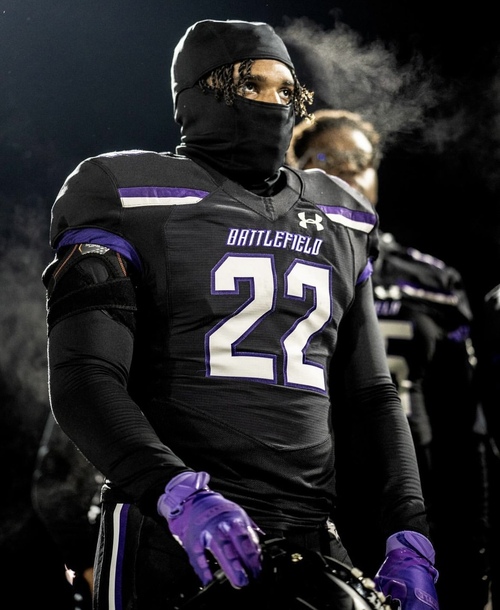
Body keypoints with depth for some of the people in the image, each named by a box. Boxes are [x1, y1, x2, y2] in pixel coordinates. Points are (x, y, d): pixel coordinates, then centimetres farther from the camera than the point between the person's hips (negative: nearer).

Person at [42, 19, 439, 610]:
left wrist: (409, 535, 5)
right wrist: (177, 493, -26)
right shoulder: (131, 200, 0)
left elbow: (371, 393, 19)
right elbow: (83, 379, -10)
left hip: (311, 536, 5)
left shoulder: (341, 221, 18)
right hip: (168, 536, -4)